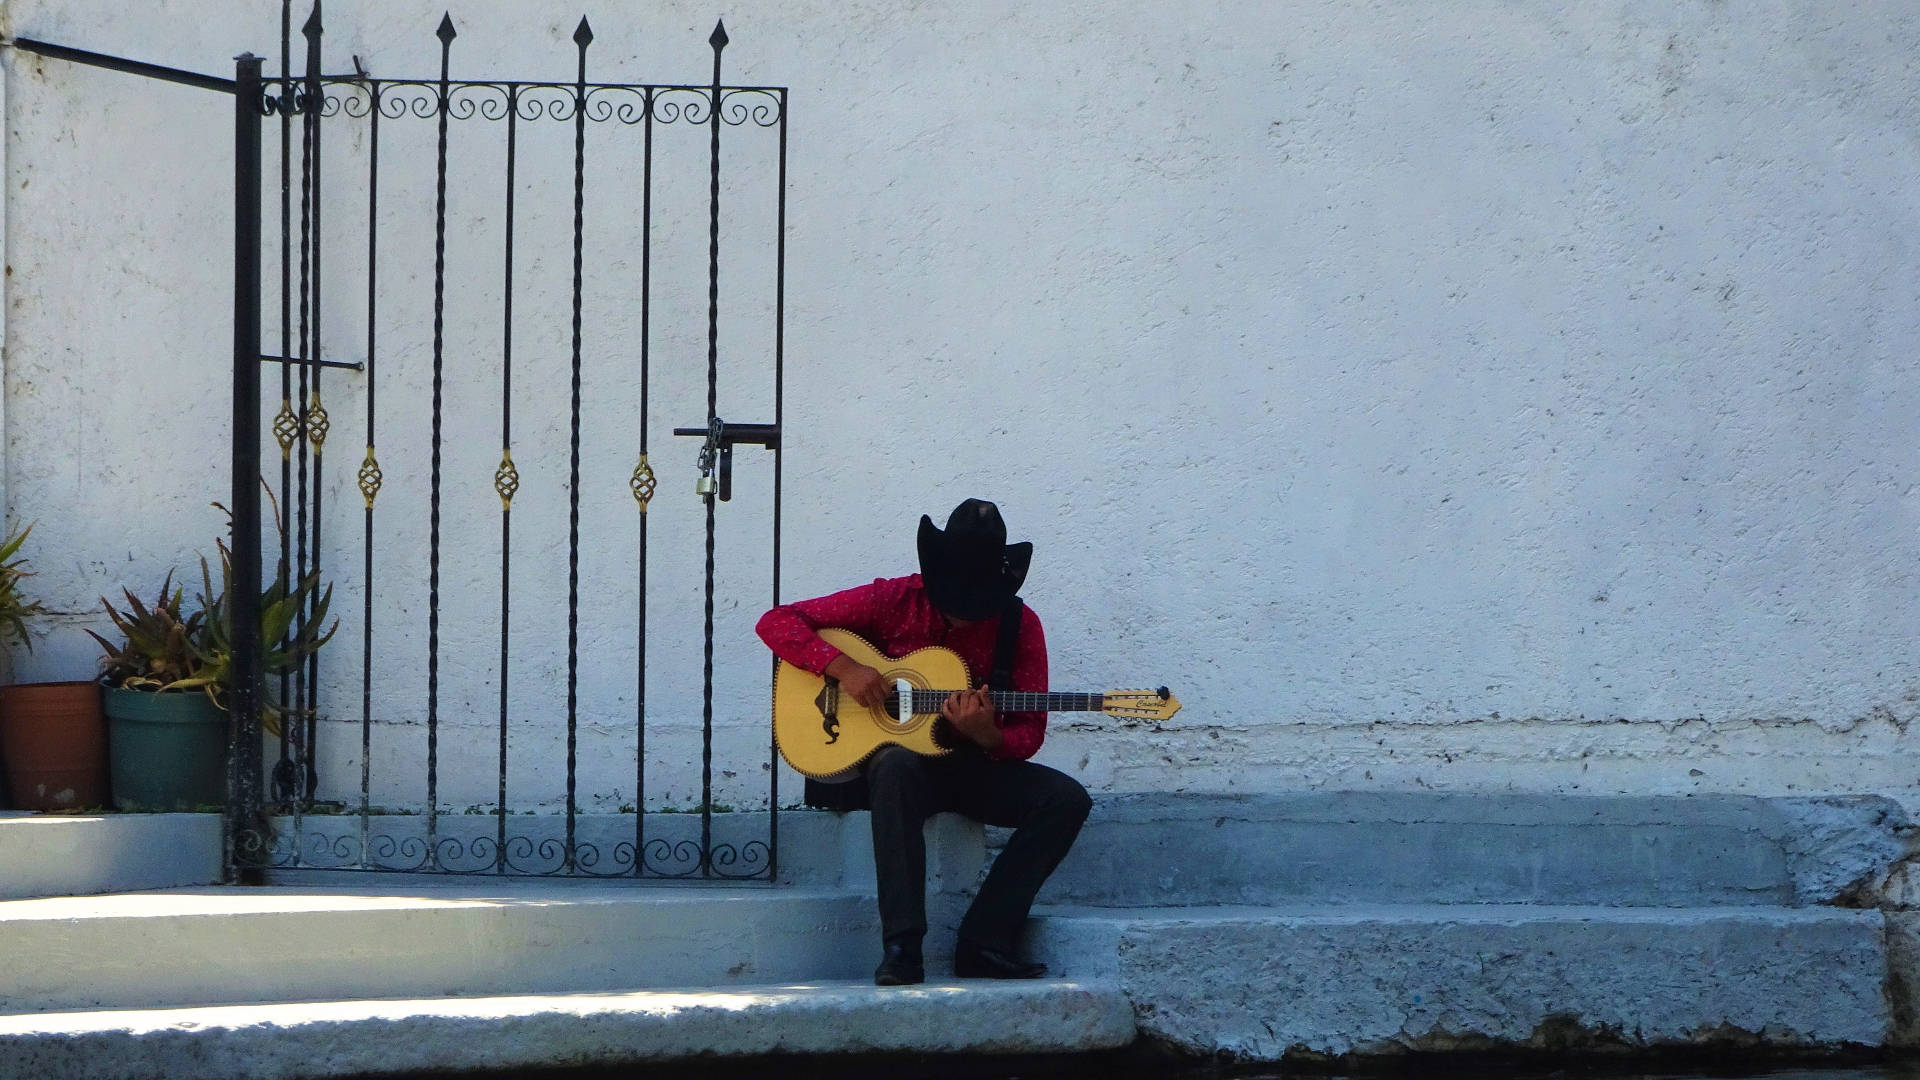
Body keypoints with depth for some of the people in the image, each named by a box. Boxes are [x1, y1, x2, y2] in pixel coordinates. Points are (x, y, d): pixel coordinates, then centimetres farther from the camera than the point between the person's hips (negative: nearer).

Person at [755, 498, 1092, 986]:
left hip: (974, 765, 3)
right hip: (896, 755, -3)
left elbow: (1028, 733, -2)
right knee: (896, 765, -40)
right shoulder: (893, 600, -7)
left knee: (1067, 798, -22)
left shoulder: (1019, 625, -1)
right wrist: (843, 667, -23)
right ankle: (900, 947, -42)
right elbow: (776, 622, -8)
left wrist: (987, 735, -25)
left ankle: (985, 942, -21)